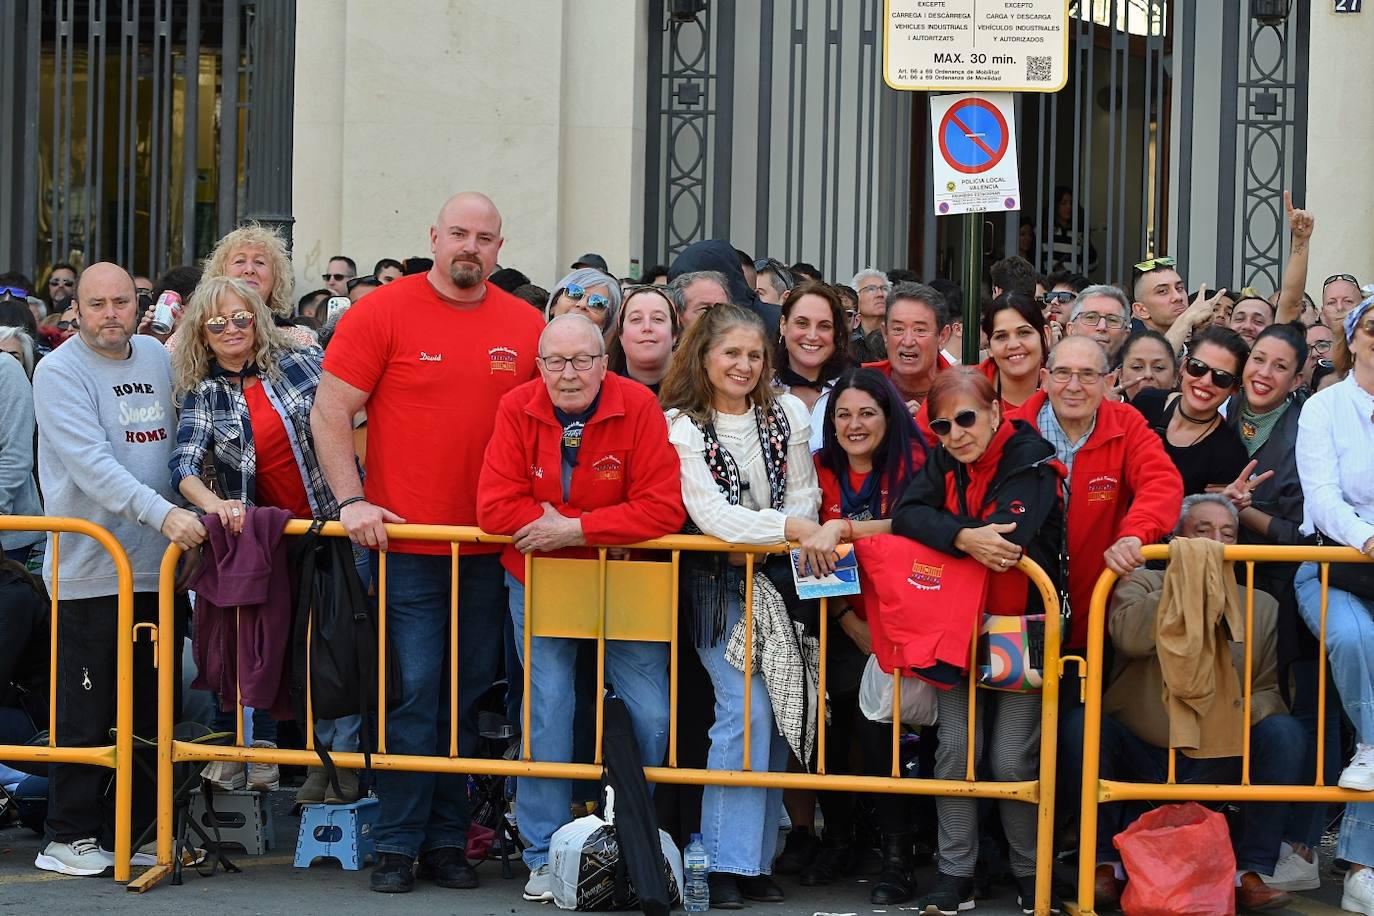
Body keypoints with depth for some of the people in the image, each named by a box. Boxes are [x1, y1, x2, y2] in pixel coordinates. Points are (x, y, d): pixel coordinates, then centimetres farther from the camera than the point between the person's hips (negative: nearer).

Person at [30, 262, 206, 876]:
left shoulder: (157, 358, 12)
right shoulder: (59, 372, -9)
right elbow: (93, 465, -21)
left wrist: (200, 506, 15)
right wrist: (163, 514, -30)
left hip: (157, 566, 7)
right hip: (90, 568, -6)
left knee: (150, 709, 10)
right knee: (86, 711, -3)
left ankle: (138, 830, 19)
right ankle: (70, 836, 6)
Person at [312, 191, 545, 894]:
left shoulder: (525, 326, 6)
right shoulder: (382, 312, -4)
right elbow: (329, 413, -3)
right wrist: (352, 501, -12)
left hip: (490, 547, 4)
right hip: (405, 543, -4)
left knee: (471, 694, 8)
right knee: (412, 691, -4)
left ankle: (448, 841, 17)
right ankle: (397, 845, 5)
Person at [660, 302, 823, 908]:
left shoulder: (788, 414, 6)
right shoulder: (680, 426, -6)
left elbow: (803, 498, 6)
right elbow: (710, 514, -16)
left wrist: (800, 536, -16)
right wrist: (789, 528, -25)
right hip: (719, 581, -4)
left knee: (779, 716, 0)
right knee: (746, 709, -16)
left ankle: (757, 858, 9)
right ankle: (724, 864, -10)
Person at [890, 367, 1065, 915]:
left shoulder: (1031, 461, -12)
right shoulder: (943, 464, 4)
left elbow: (1008, 533, -28)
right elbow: (907, 515, -14)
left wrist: (938, 538, -20)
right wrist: (963, 538, -32)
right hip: (957, 625, 4)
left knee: (1012, 759, -5)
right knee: (955, 749, -3)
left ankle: (1030, 872, 13)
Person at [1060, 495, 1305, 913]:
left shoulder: (1262, 607, 12)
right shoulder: (1142, 584, 4)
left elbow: (1269, 691, 6)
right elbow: (1128, 634, -20)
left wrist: (1243, 714, -17)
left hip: (1219, 765, 2)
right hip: (1139, 759, -2)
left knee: (1285, 732, -23)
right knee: (1077, 725, -28)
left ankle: (1250, 873, -17)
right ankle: (1108, 864, -14)